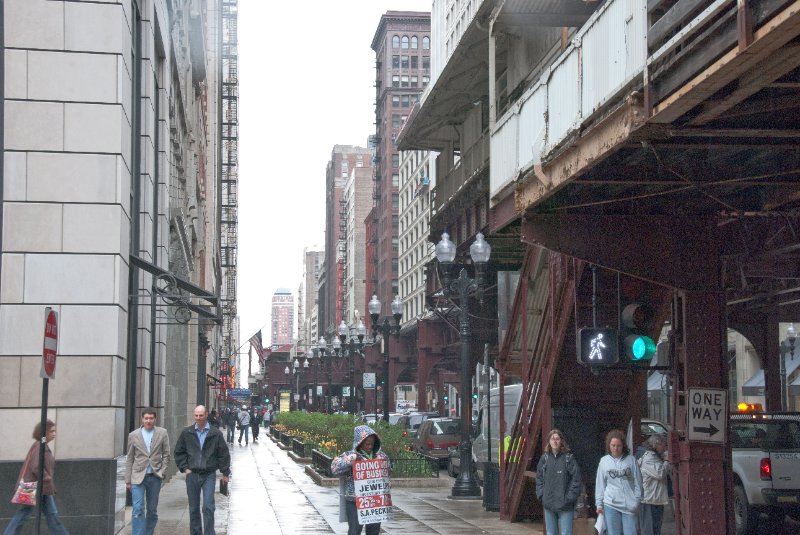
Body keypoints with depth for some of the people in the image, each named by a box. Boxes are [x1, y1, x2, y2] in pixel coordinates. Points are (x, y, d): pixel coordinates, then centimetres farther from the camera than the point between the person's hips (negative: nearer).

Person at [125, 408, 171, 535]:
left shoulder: (162, 433, 4)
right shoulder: (133, 435, 3)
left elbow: (166, 454, 8)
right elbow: (130, 459, 7)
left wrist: (162, 471, -4)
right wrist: (128, 480, 6)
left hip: (155, 477, 1)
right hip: (138, 476, -1)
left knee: (152, 510, 8)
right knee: (138, 510, -11)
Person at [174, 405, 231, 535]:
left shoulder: (215, 434, 0)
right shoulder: (186, 433, 4)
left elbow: (223, 454, 4)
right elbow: (179, 452, 11)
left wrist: (225, 472, 4)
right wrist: (184, 468, 2)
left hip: (209, 475, -2)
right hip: (192, 474, 2)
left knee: (208, 507, -9)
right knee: (193, 508, 9)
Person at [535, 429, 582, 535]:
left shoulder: (569, 458, -6)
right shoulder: (544, 458, 6)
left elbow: (576, 478, -7)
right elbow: (539, 478, 12)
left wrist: (570, 496, -12)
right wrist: (541, 494, 2)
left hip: (565, 504, -4)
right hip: (548, 503, 4)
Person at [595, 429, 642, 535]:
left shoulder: (631, 459, 2)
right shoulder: (604, 461, 5)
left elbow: (637, 482, 4)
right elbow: (600, 484, 8)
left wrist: (637, 500, 0)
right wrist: (599, 504, 5)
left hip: (629, 505, -1)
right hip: (610, 504, 1)